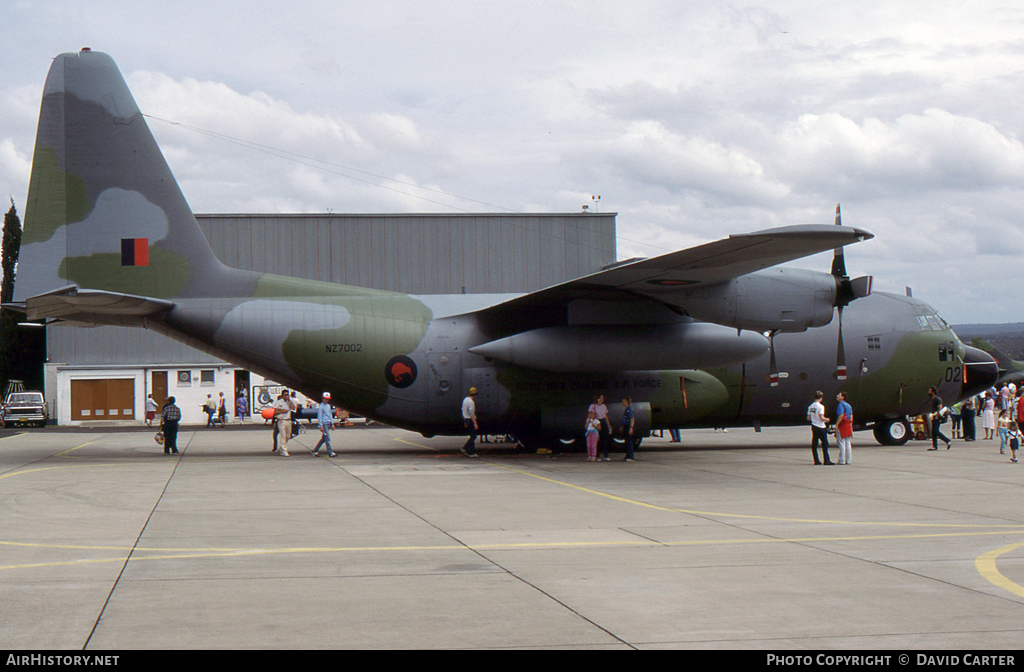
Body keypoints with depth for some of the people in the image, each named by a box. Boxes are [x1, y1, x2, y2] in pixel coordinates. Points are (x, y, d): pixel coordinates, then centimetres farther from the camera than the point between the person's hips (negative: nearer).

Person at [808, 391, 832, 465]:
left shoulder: (810, 406, 7)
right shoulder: (821, 406, -14)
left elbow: (808, 418, 9)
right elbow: (821, 418, -20)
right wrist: (826, 419, -1)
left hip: (813, 426, 6)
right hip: (821, 427, -6)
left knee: (814, 444, 6)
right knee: (824, 444, 0)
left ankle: (816, 460, 5)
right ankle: (826, 460, -1)